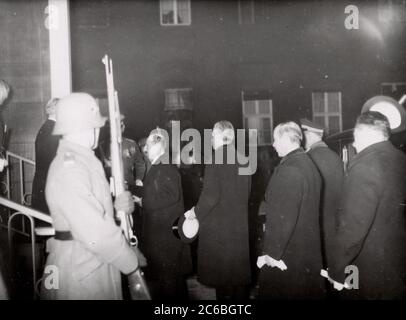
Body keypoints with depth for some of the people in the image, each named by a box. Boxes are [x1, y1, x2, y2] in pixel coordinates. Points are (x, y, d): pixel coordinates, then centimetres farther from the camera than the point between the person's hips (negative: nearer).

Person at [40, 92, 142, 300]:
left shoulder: (82, 161, 11)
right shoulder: (69, 168, -21)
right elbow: (95, 232, -26)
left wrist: (118, 207, -6)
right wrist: (132, 264, -15)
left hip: (97, 267, 9)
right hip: (81, 274, -9)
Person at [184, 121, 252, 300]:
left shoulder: (215, 160, -16)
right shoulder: (242, 160, 1)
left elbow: (210, 196, -20)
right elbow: (247, 192, 10)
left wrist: (196, 212, -4)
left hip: (218, 226, -6)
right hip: (240, 225, 6)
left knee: (221, 273, 7)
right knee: (239, 270, 17)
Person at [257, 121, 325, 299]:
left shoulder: (288, 169, -20)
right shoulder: (309, 164, 9)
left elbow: (282, 216, -23)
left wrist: (271, 253, -19)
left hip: (287, 254, -9)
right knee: (309, 292, 17)